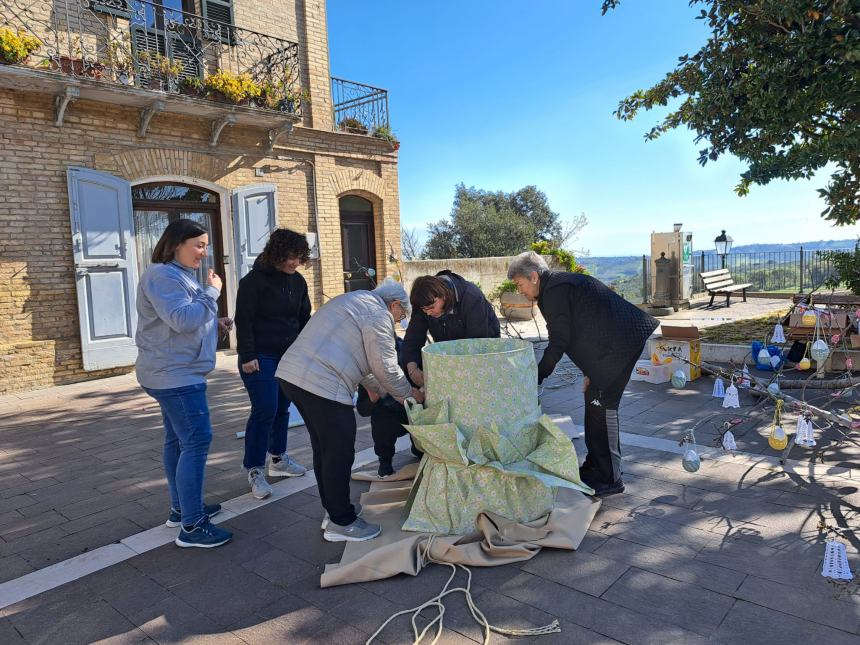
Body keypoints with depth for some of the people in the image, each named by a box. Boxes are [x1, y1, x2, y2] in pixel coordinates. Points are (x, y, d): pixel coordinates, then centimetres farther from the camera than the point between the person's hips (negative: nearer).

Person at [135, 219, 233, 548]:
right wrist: (212, 292, -15)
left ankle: (182, 508, 27)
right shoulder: (162, 275, -15)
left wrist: (213, 323, 8)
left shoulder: (178, 274, 18)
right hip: (176, 374, -11)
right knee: (196, 441, -12)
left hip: (175, 373, 11)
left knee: (178, 440, 16)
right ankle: (192, 527, -8)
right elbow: (182, 319, -26)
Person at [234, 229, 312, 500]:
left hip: (289, 356, 6)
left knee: (282, 408, 12)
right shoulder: (254, 280, -11)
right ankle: (254, 470, 4)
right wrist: (247, 356, -16)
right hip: (260, 357, -6)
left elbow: (304, 318, 16)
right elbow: (243, 320, -13)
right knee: (265, 410, -8)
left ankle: (278, 459, 28)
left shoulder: (297, 281, 9)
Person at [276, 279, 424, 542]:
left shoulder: (354, 301, 27)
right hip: (322, 385, -10)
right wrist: (408, 393, 13)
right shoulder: (378, 314, -5)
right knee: (339, 453, 1)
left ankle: (334, 508, 32)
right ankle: (341, 522, 11)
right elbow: (385, 367, -5)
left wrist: (382, 390, 38)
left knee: (324, 448, 20)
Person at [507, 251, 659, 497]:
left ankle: (609, 479, 0)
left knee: (602, 406, -8)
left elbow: (559, 342, -17)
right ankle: (595, 466, 26)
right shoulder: (560, 284, 18)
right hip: (613, 344, 11)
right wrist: (591, 371, 20)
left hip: (619, 345, -11)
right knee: (594, 403, 15)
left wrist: (536, 377, -11)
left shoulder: (555, 290, -15)